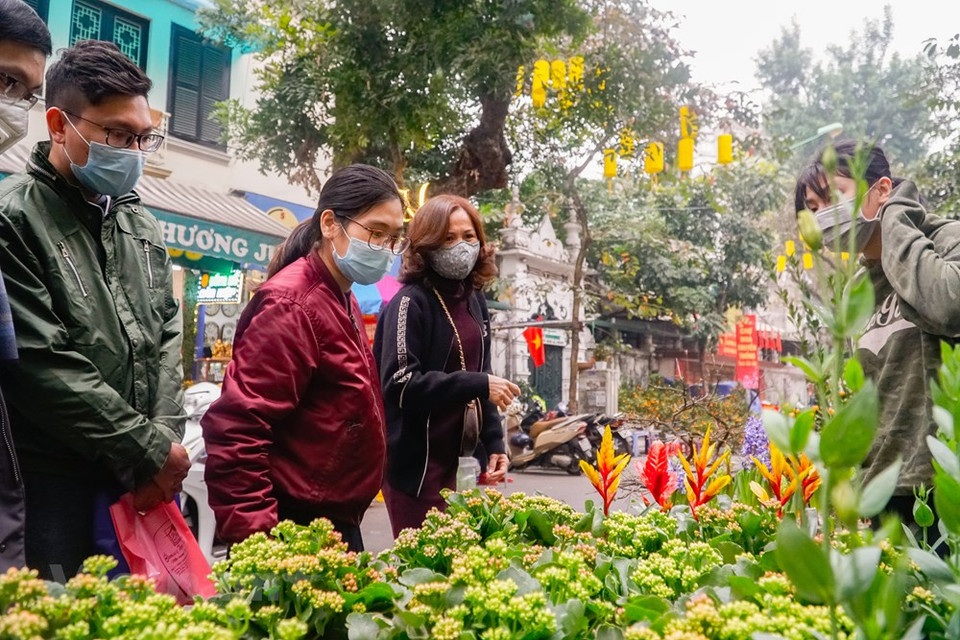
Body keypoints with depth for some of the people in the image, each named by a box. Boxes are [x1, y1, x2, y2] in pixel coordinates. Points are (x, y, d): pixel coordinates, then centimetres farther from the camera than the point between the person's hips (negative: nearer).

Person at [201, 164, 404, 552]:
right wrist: (255, 536, -25)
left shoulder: (341, 301, 13)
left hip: (338, 523, 9)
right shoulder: (292, 305, -17)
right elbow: (235, 431, -24)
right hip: (295, 533, -9)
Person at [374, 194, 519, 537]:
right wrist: (478, 385, -22)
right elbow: (400, 385, -20)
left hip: (449, 460, 8)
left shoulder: (474, 302, 11)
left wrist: (494, 443, 8)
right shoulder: (411, 303, -13)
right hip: (413, 464, -7)